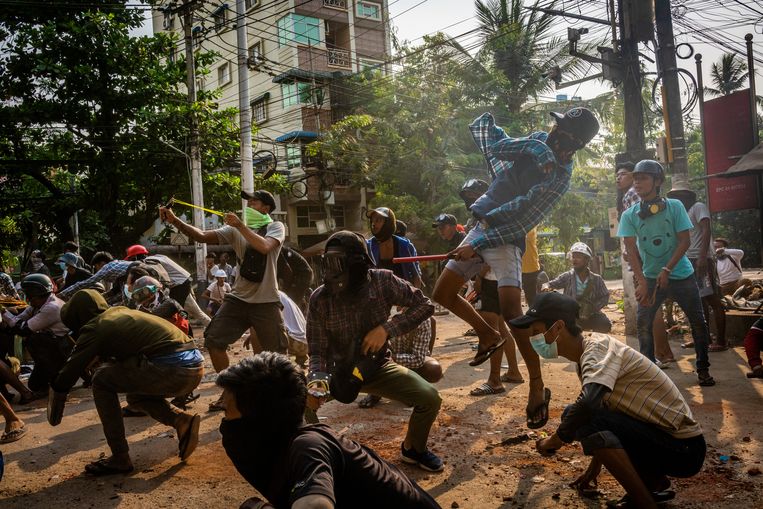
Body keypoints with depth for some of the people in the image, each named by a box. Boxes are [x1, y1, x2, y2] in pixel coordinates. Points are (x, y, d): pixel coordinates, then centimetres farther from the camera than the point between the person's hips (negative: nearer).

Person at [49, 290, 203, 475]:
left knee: (101, 381, 9)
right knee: (135, 395, 32)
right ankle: (182, 422, 9)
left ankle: (120, 458, 11)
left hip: (172, 369, -9)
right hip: (196, 366, 9)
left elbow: (71, 370, 9)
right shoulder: (120, 312, 26)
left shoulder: (95, 328, 4)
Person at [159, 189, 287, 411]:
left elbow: (264, 247, -25)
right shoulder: (235, 230, 7)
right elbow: (202, 236, -3)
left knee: (276, 351, 1)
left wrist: (240, 225, -24)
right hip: (238, 298, 4)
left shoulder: (275, 227, -4)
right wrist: (175, 221, -15)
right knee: (214, 341, -3)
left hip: (266, 301, -4)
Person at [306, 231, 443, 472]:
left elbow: (424, 305, -11)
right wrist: (317, 379, -38)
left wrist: (386, 328, -22)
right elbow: (318, 350, -17)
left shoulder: (383, 282, -19)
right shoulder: (320, 298, -20)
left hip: (378, 367, 1)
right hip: (337, 372, 0)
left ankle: (412, 448, 15)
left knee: (430, 398, -18)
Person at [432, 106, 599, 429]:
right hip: (481, 227, 7)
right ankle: (489, 336, 28)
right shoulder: (537, 141, 5)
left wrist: (478, 245, -22)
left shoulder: (559, 177, -15)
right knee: (442, 293, 6)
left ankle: (537, 386, -7)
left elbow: (522, 223, -19)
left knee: (511, 312, -22)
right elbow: (493, 148, 11)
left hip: (506, 239, -7)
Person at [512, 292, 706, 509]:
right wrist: (595, 466, 27)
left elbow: (588, 404, -38)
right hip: (664, 435, 9)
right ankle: (656, 483, 19)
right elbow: (603, 410, 21)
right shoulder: (588, 353, 8)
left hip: (683, 447, -9)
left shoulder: (598, 347, -19)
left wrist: (555, 440, -20)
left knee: (578, 417, -23)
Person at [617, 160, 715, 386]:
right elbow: (631, 249, -10)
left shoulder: (675, 206, -9)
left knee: (698, 322, 5)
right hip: (650, 277, 1)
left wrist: (667, 270, -19)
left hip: (681, 275, 0)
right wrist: (642, 282, -20)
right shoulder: (630, 215, -7)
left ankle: (703, 369, 20)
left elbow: (684, 241, -9)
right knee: (643, 324, -7)